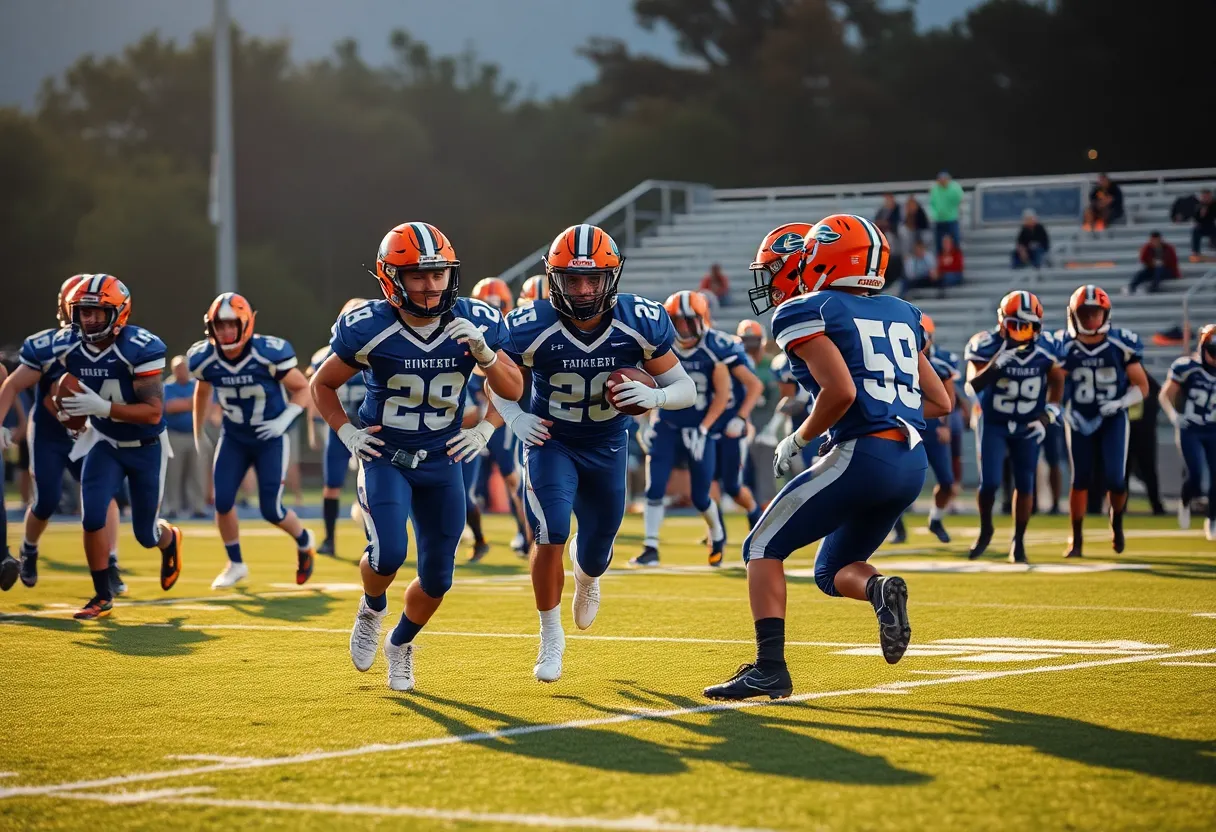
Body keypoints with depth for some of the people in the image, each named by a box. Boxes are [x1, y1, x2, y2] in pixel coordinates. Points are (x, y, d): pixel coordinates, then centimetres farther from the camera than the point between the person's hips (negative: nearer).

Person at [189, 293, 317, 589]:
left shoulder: (269, 354, -25)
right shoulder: (204, 359, -13)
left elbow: (303, 389, -13)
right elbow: (202, 392, 10)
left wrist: (284, 420, -27)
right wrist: (198, 434, 16)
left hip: (271, 437, -4)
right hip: (233, 438, 4)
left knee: (271, 510, -5)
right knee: (222, 501, -5)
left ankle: (304, 542, 28)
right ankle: (235, 565, 17)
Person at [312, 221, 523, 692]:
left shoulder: (474, 323, -10)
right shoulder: (368, 329, -17)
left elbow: (513, 390, -2)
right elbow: (322, 384, 0)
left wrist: (483, 352, -19)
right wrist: (346, 432, -11)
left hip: (442, 461, 3)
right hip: (384, 459, -3)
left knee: (437, 577, 5)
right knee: (388, 554, -23)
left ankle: (400, 644, 36)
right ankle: (372, 609, 13)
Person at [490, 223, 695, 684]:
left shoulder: (640, 323, -22)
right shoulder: (531, 328, -24)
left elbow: (686, 389, -13)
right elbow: (497, 382, -4)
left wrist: (654, 396, -34)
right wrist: (515, 417, -23)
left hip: (607, 444, 2)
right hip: (550, 440, -2)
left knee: (596, 551, 14)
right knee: (551, 537, -21)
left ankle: (586, 576, 56)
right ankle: (550, 637, 1)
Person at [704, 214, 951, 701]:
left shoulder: (806, 313, -3)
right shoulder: (900, 315, 19)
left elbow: (841, 391, -18)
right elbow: (939, 403, 19)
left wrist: (799, 439, -3)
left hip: (862, 455, -7)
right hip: (912, 464, 7)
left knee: (764, 547, 6)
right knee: (832, 570, 22)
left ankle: (770, 669, -4)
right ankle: (881, 590, -10)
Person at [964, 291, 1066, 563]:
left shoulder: (1046, 347, -11)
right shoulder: (986, 345, -19)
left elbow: (1057, 382, 5)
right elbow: (972, 387, -24)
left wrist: (1047, 416, -6)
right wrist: (994, 365, -40)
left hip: (1027, 427, 2)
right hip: (993, 424, -2)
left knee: (1024, 484, 3)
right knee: (989, 482, -10)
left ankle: (1019, 541, 19)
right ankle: (985, 531, 17)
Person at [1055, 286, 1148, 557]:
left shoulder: (1121, 345, -10)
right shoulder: (1064, 347, -8)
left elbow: (1142, 386, -2)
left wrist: (1120, 403, -17)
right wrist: (1063, 411, -10)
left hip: (1112, 420, -1)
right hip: (1079, 421, 1)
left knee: (1115, 478, -9)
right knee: (1080, 480, 1)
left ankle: (1117, 523, 22)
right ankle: (1076, 539, 12)